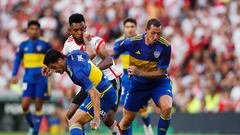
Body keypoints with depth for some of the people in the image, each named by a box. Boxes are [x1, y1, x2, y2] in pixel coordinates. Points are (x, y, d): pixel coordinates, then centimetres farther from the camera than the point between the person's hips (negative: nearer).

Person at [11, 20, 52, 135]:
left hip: (41, 78, -2)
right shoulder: (23, 45, 6)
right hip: (28, 78, 2)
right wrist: (14, 75, 7)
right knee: (25, 106, -7)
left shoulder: (45, 45, -3)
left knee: (38, 106, -1)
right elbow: (17, 60, 14)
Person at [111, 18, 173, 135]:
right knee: (127, 120, 6)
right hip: (138, 84, 2)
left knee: (166, 108, -31)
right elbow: (113, 54, -2)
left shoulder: (165, 46, -21)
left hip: (159, 82, -2)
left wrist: (140, 73, -30)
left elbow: (161, 73, -18)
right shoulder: (133, 42, -17)